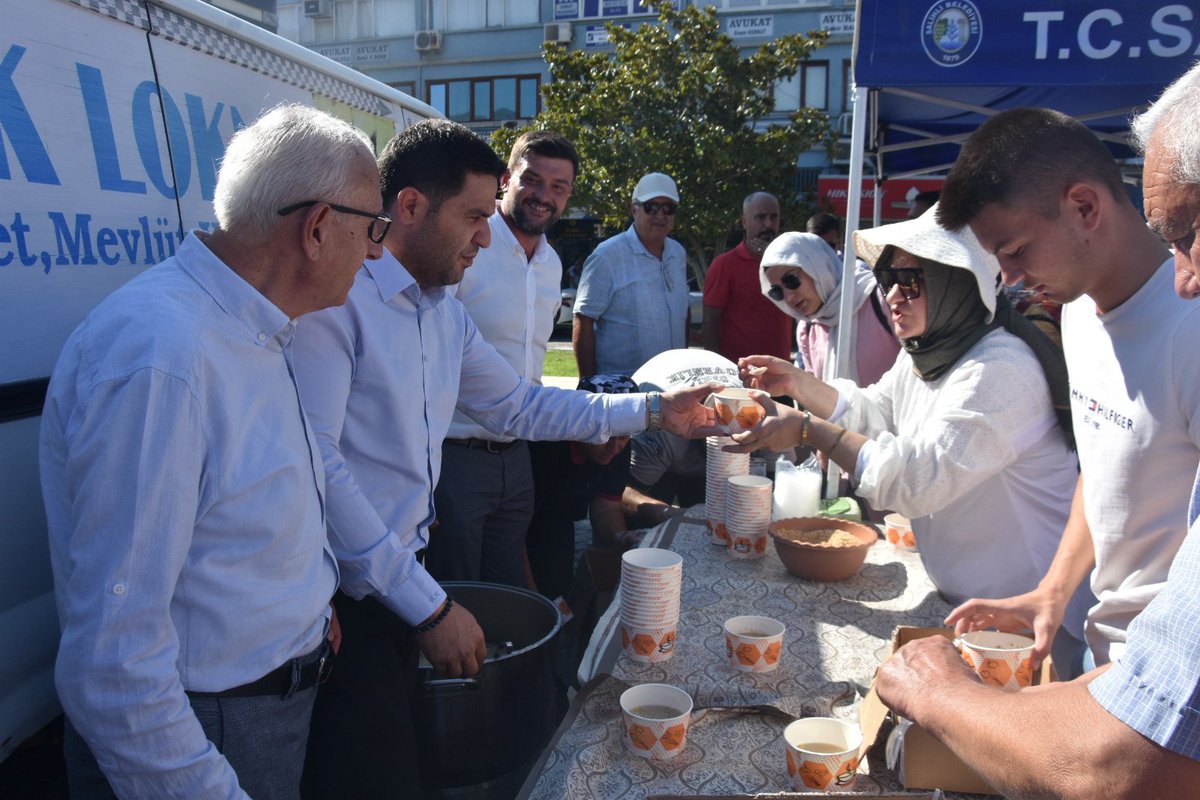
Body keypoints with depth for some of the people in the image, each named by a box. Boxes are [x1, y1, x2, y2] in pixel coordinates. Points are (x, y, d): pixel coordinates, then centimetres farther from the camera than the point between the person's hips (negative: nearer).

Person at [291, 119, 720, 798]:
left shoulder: (445, 311, 12)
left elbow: (518, 405, 20)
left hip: (403, 590, 8)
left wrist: (653, 410, 16)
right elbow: (316, 463, -23)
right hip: (343, 604, -8)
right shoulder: (336, 297, -17)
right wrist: (429, 606, -19)